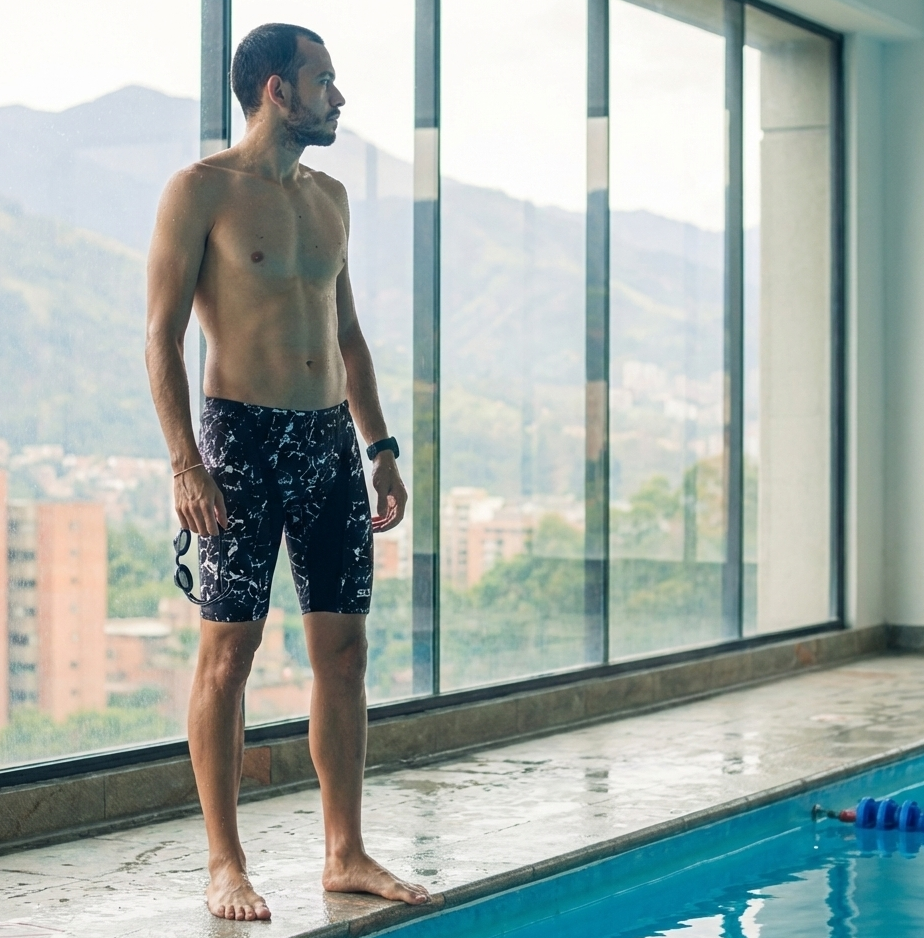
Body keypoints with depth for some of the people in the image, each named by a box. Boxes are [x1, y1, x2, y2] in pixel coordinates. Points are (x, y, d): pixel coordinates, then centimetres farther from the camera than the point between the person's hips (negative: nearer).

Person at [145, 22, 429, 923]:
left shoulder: (328, 197, 16)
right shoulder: (203, 190, -5)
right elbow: (162, 335, -9)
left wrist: (382, 449, 15)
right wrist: (185, 462, -18)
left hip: (330, 438, 7)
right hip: (243, 436, -6)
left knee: (343, 645, 6)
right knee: (228, 649, -3)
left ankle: (345, 854, 14)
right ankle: (225, 865, 5)